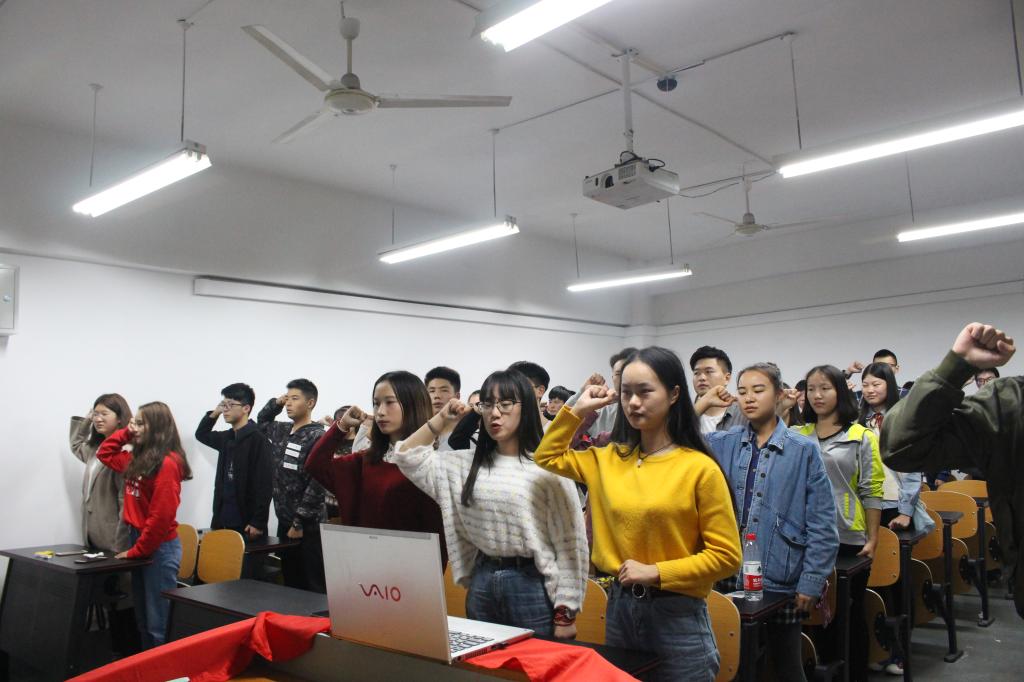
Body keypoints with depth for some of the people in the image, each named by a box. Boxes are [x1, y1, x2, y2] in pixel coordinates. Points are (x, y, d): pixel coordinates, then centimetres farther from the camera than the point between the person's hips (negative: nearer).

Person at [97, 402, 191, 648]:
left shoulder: (167, 463, -18)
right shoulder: (139, 458, 8)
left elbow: (161, 514, -20)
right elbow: (104, 454, 25)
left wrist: (137, 550, -12)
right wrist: (125, 432, 10)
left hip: (160, 547, -9)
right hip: (139, 540, 9)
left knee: (157, 624, 0)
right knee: (142, 619, 17)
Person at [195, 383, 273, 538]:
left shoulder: (258, 440, -13)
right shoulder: (226, 438, 11)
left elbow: (265, 486, -16)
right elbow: (201, 434, 30)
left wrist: (258, 522, -19)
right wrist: (214, 413, 11)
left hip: (246, 523, -7)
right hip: (224, 520, 7)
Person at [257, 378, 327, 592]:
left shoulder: (318, 437, -12)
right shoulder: (281, 430, 11)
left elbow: (317, 484, -17)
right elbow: (262, 421, 32)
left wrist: (299, 522, -17)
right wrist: (276, 403, 12)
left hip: (308, 526, -7)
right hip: (284, 522, 7)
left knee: (313, 588, -4)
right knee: (290, 584, 13)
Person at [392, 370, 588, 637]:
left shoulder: (547, 466, -11)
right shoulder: (469, 463, 7)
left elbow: (570, 543, -10)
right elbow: (408, 457, 12)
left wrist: (565, 613, -10)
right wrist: (441, 419, 2)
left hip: (532, 585, -5)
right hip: (482, 583, 5)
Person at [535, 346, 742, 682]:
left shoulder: (699, 468, -12)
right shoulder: (609, 459, 3)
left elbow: (725, 556, -10)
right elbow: (547, 457, 16)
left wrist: (655, 572, -16)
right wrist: (578, 409, 5)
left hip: (676, 613, -4)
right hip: (620, 605, 5)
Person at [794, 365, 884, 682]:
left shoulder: (862, 437, -1)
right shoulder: (797, 436, 7)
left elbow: (872, 493, -2)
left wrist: (872, 540, -5)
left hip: (849, 540, -3)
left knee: (850, 612, 8)